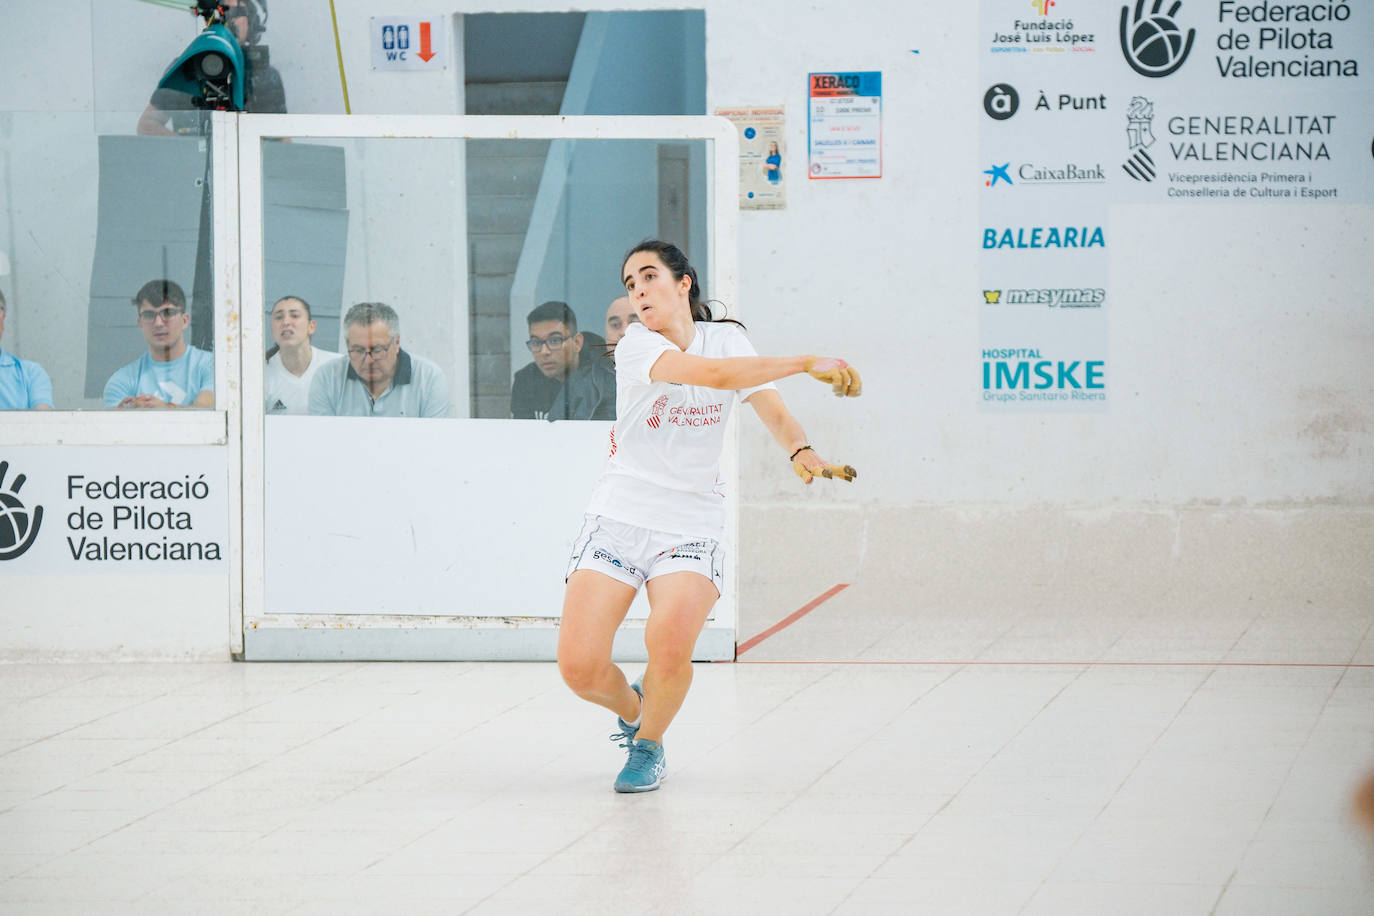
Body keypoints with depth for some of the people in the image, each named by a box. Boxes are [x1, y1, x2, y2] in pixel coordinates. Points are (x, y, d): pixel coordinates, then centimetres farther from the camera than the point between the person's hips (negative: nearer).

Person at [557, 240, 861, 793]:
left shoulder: (726, 338, 6)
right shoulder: (635, 346, -8)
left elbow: (775, 415, 2)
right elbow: (712, 374, -24)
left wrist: (802, 452, -22)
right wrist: (808, 364, -26)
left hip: (691, 529, 1)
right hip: (618, 518, -1)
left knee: (670, 646, -26)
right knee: (579, 667, -13)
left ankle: (649, 742, 6)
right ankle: (632, 708, 24)